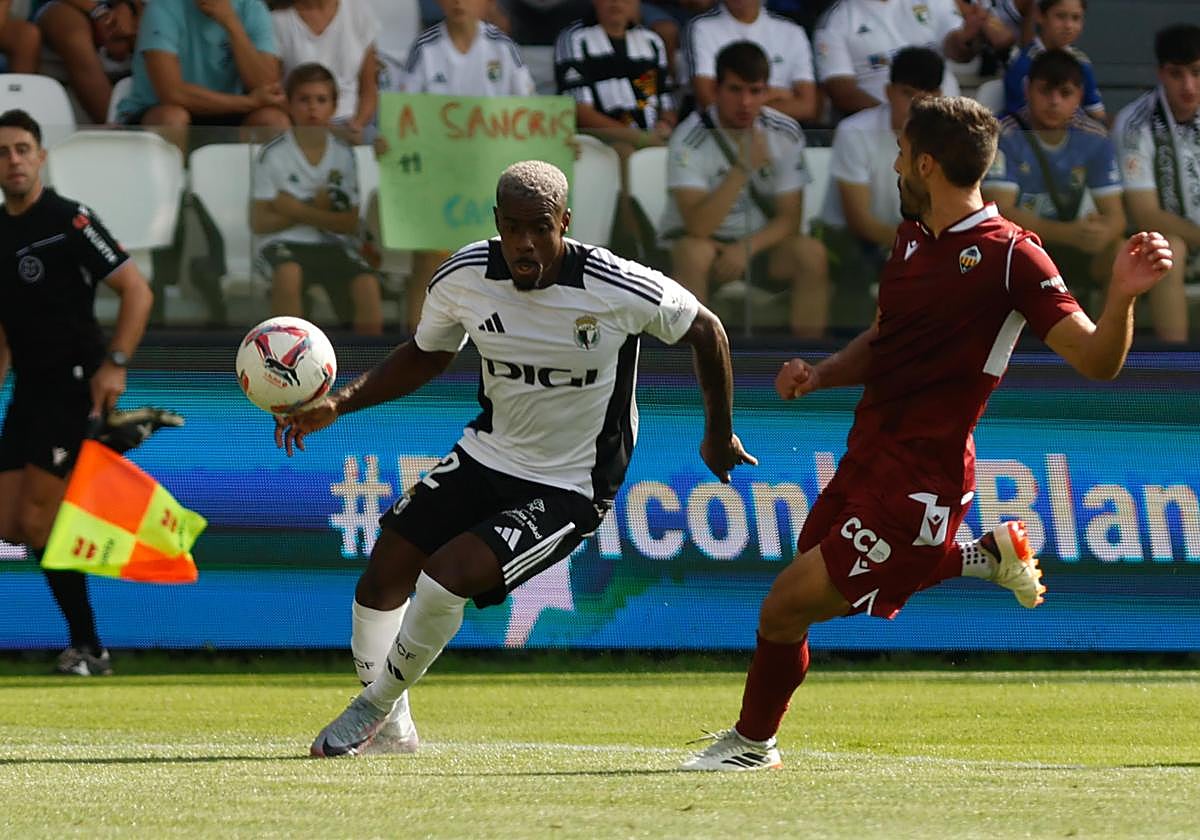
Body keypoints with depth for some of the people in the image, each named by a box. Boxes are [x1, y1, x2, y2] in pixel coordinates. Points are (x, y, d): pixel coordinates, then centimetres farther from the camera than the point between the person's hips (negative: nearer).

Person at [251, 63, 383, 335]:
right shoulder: (274, 155, -2)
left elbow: (352, 223, 0)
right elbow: (259, 221, -5)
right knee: (288, 274, -37)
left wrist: (300, 212, -12)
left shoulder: (344, 154, 5)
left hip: (332, 244, 2)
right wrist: (314, 211, -11)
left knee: (367, 284, -28)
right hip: (285, 243, -2)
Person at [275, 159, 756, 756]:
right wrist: (338, 405, -3)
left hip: (569, 491, -5)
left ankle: (376, 706, 3)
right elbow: (426, 354, 10)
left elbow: (705, 331, -6)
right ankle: (392, 728, 22)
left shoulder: (620, 290, -24)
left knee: (447, 574, -22)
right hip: (485, 455, 5)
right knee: (385, 571, -1)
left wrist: (719, 436, 5)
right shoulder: (463, 277, -11)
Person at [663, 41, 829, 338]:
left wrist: (747, 248, -24)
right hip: (705, 240, -3)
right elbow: (698, 226, -29)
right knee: (694, 253, -36)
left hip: (762, 242, 3)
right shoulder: (690, 139, -19)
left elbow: (789, 218, -5)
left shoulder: (786, 133, -7)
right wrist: (743, 168, -37)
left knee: (811, 254, -25)